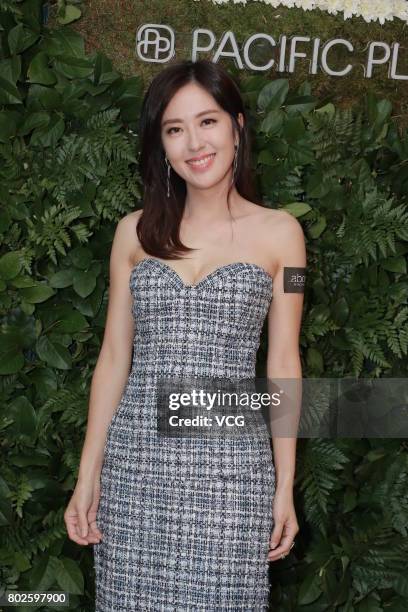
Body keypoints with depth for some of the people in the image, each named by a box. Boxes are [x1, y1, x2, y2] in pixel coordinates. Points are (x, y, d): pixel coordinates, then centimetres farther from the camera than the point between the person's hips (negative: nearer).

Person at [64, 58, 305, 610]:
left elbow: (283, 364, 3)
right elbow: (114, 356, 8)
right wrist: (87, 476, 5)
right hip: (136, 460, 2)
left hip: (231, 463, -1)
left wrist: (285, 488, 1)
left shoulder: (279, 232, 2)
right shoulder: (136, 232, 7)